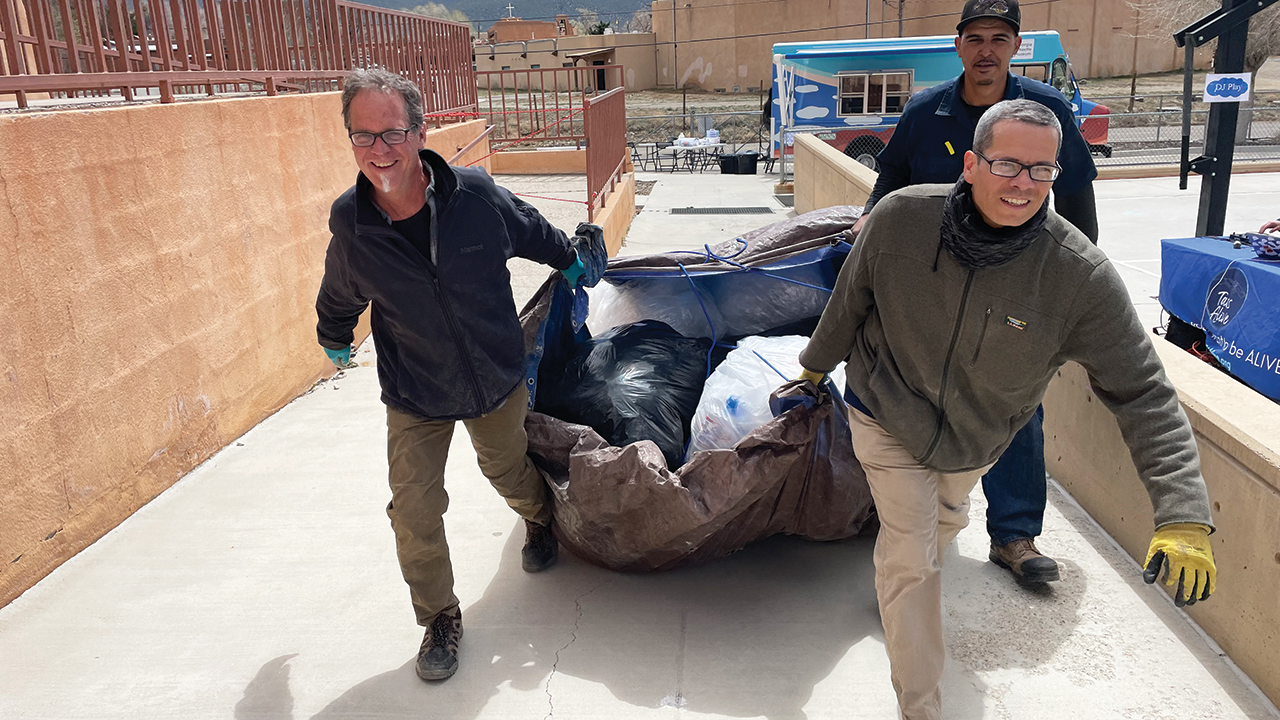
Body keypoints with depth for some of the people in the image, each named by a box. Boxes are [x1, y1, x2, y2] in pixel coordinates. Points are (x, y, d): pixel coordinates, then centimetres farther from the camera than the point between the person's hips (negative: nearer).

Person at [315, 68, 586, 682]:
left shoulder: (475, 194, -21)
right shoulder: (350, 222, -18)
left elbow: (532, 232, 3)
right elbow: (340, 295, 6)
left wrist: (571, 261, 19)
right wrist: (334, 338, 23)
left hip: (498, 381, 0)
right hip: (415, 400, 0)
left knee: (509, 471, 21)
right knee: (415, 513, -2)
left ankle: (539, 520, 58)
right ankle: (441, 618, 24)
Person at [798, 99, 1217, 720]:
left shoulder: (1082, 276, -29)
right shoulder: (900, 218, -26)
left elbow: (1143, 395, -26)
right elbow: (850, 301, -7)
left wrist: (1183, 517, -34)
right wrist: (815, 365, 9)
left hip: (974, 437, 3)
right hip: (887, 417, -2)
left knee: (944, 523, 28)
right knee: (912, 556, -4)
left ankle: (900, 593, 64)